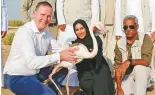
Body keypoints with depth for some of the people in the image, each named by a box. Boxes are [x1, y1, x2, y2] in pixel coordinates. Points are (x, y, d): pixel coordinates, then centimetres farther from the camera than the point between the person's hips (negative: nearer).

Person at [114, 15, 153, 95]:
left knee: (139, 67, -33)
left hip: (143, 74, -2)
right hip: (127, 76, 2)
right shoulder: (120, 43, -4)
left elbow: (146, 61, -23)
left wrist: (129, 62, -37)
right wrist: (119, 88, -13)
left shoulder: (145, 38, -13)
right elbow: (117, 66, -5)